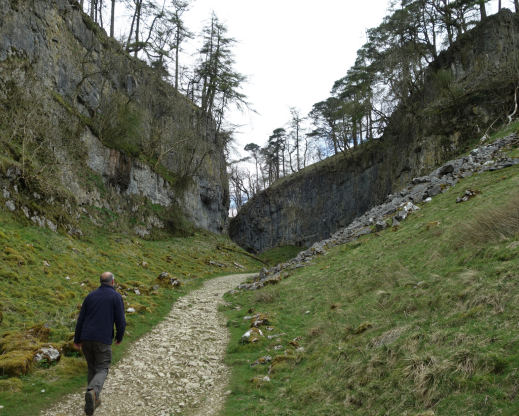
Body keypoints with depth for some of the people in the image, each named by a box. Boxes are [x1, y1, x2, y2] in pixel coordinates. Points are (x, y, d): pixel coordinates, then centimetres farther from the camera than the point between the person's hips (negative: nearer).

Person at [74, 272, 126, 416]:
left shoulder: (90, 295, 9)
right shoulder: (116, 297, -3)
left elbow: (80, 319, 10)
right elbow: (120, 321, -6)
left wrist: (77, 339, 19)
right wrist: (119, 337, 11)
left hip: (86, 338, 4)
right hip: (103, 339, -4)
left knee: (92, 368, 20)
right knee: (102, 370, 2)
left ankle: (95, 399, 22)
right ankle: (92, 392, -26)